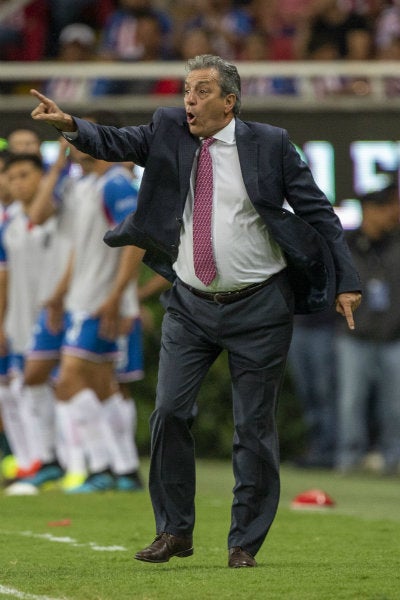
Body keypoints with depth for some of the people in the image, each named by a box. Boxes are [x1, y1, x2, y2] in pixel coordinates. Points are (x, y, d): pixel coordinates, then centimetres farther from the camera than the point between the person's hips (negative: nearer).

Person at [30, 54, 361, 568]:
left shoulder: (269, 144, -6)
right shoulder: (169, 131, 3)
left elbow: (317, 212, -2)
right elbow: (117, 144, -9)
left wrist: (346, 282, -6)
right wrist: (70, 126, -30)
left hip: (258, 308, -3)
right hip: (190, 306, 3)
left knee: (254, 426, 1)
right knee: (169, 412, -4)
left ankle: (245, 542, 11)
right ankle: (174, 530, 10)